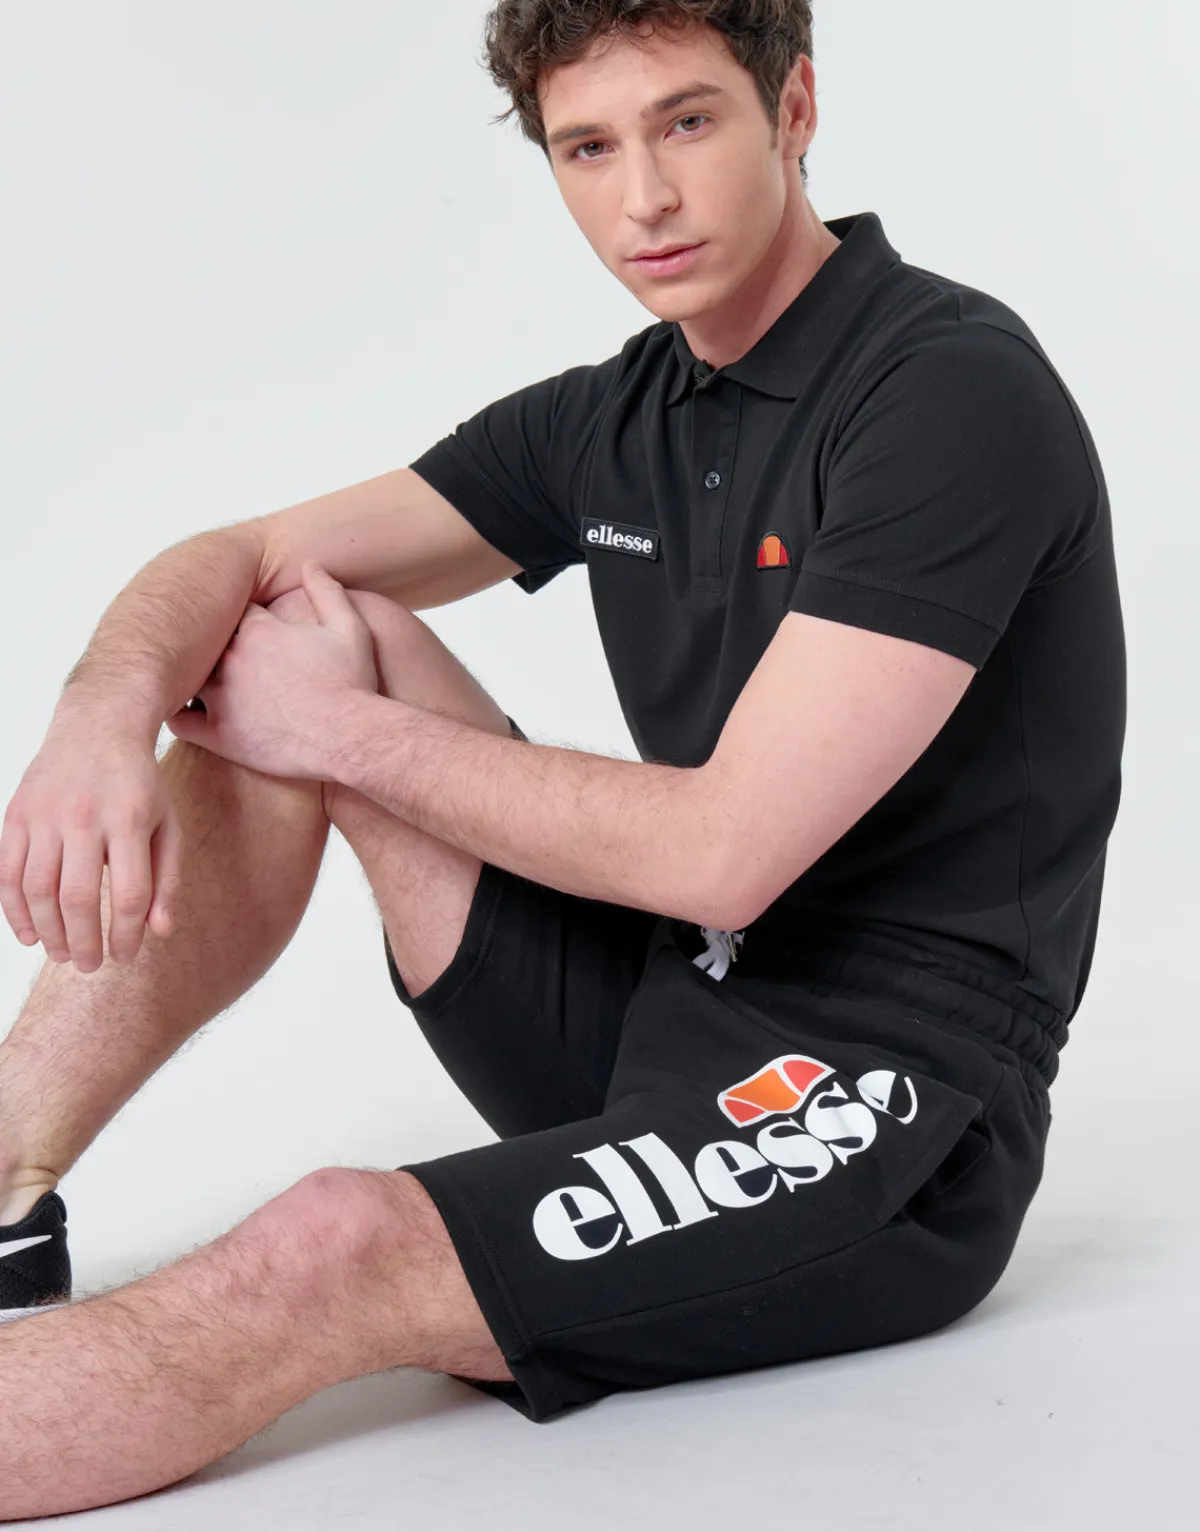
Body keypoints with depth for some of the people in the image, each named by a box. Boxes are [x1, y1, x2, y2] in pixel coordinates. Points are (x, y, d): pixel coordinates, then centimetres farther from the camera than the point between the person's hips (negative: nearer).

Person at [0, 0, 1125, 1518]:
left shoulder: (956, 393, -16)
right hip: (653, 1010, 8)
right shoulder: (612, 418, 8)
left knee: (327, 1255, -32)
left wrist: (348, 734, -12)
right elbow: (237, 561, 8)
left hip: (888, 1115, -8)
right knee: (298, 635, 0)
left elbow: (724, 852, -22)